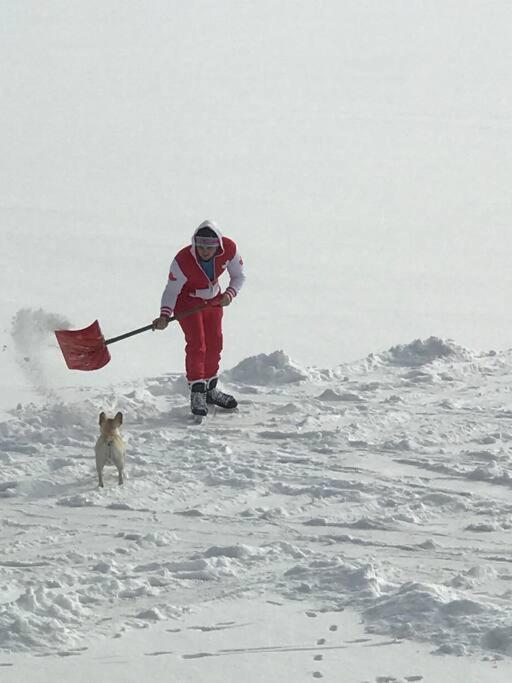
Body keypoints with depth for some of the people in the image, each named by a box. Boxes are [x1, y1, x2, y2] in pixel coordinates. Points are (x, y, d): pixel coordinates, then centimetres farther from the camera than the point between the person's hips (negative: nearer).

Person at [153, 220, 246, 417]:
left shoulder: (229, 249, -25)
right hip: (188, 302, -5)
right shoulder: (183, 260, -34)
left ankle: (210, 389, 32)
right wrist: (164, 316, -37)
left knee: (214, 343, 14)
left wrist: (229, 293, -26)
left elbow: (238, 276, -7)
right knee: (196, 343, -16)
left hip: (213, 300, 5)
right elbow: (171, 290, -24)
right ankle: (197, 393, -8)